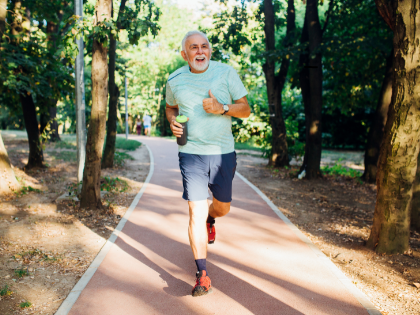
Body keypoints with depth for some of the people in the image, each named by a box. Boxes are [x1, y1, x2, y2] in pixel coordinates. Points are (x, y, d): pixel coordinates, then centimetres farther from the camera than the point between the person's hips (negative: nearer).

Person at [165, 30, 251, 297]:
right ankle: (202, 275, 3)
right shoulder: (175, 80, 5)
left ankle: (210, 219, 54)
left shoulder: (226, 73, -1)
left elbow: (246, 109, 0)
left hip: (223, 153, 1)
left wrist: (222, 109, -19)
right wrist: (172, 120, 0)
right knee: (196, 212, -7)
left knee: (223, 207, 15)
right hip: (191, 153, 0)